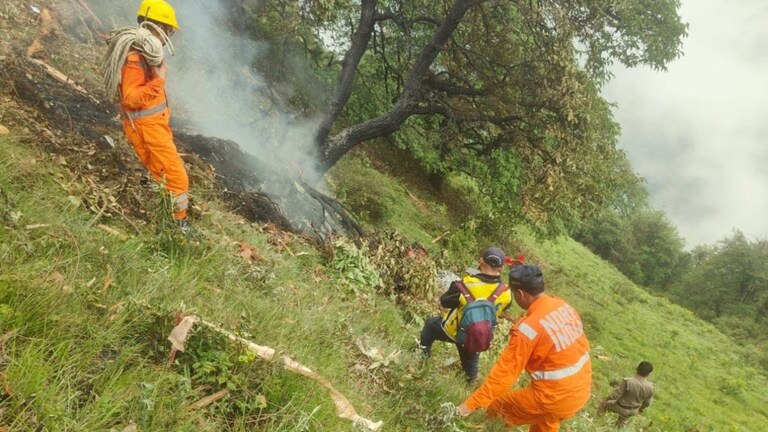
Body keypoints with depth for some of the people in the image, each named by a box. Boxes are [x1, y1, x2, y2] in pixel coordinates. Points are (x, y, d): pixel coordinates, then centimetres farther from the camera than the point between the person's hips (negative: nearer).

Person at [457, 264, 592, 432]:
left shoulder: (528, 329, -25)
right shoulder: (563, 306, -3)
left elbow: (504, 372, -22)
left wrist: (471, 404, -15)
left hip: (554, 397, -8)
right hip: (581, 390, 8)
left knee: (498, 406, 13)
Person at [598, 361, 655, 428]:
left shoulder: (627, 382, -36)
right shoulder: (650, 387, -21)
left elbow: (615, 395, -27)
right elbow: (647, 403, -4)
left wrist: (606, 400, -7)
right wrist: (641, 409, 18)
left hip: (620, 408, -5)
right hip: (633, 411, 5)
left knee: (605, 404, 27)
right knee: (619, 425, 32)